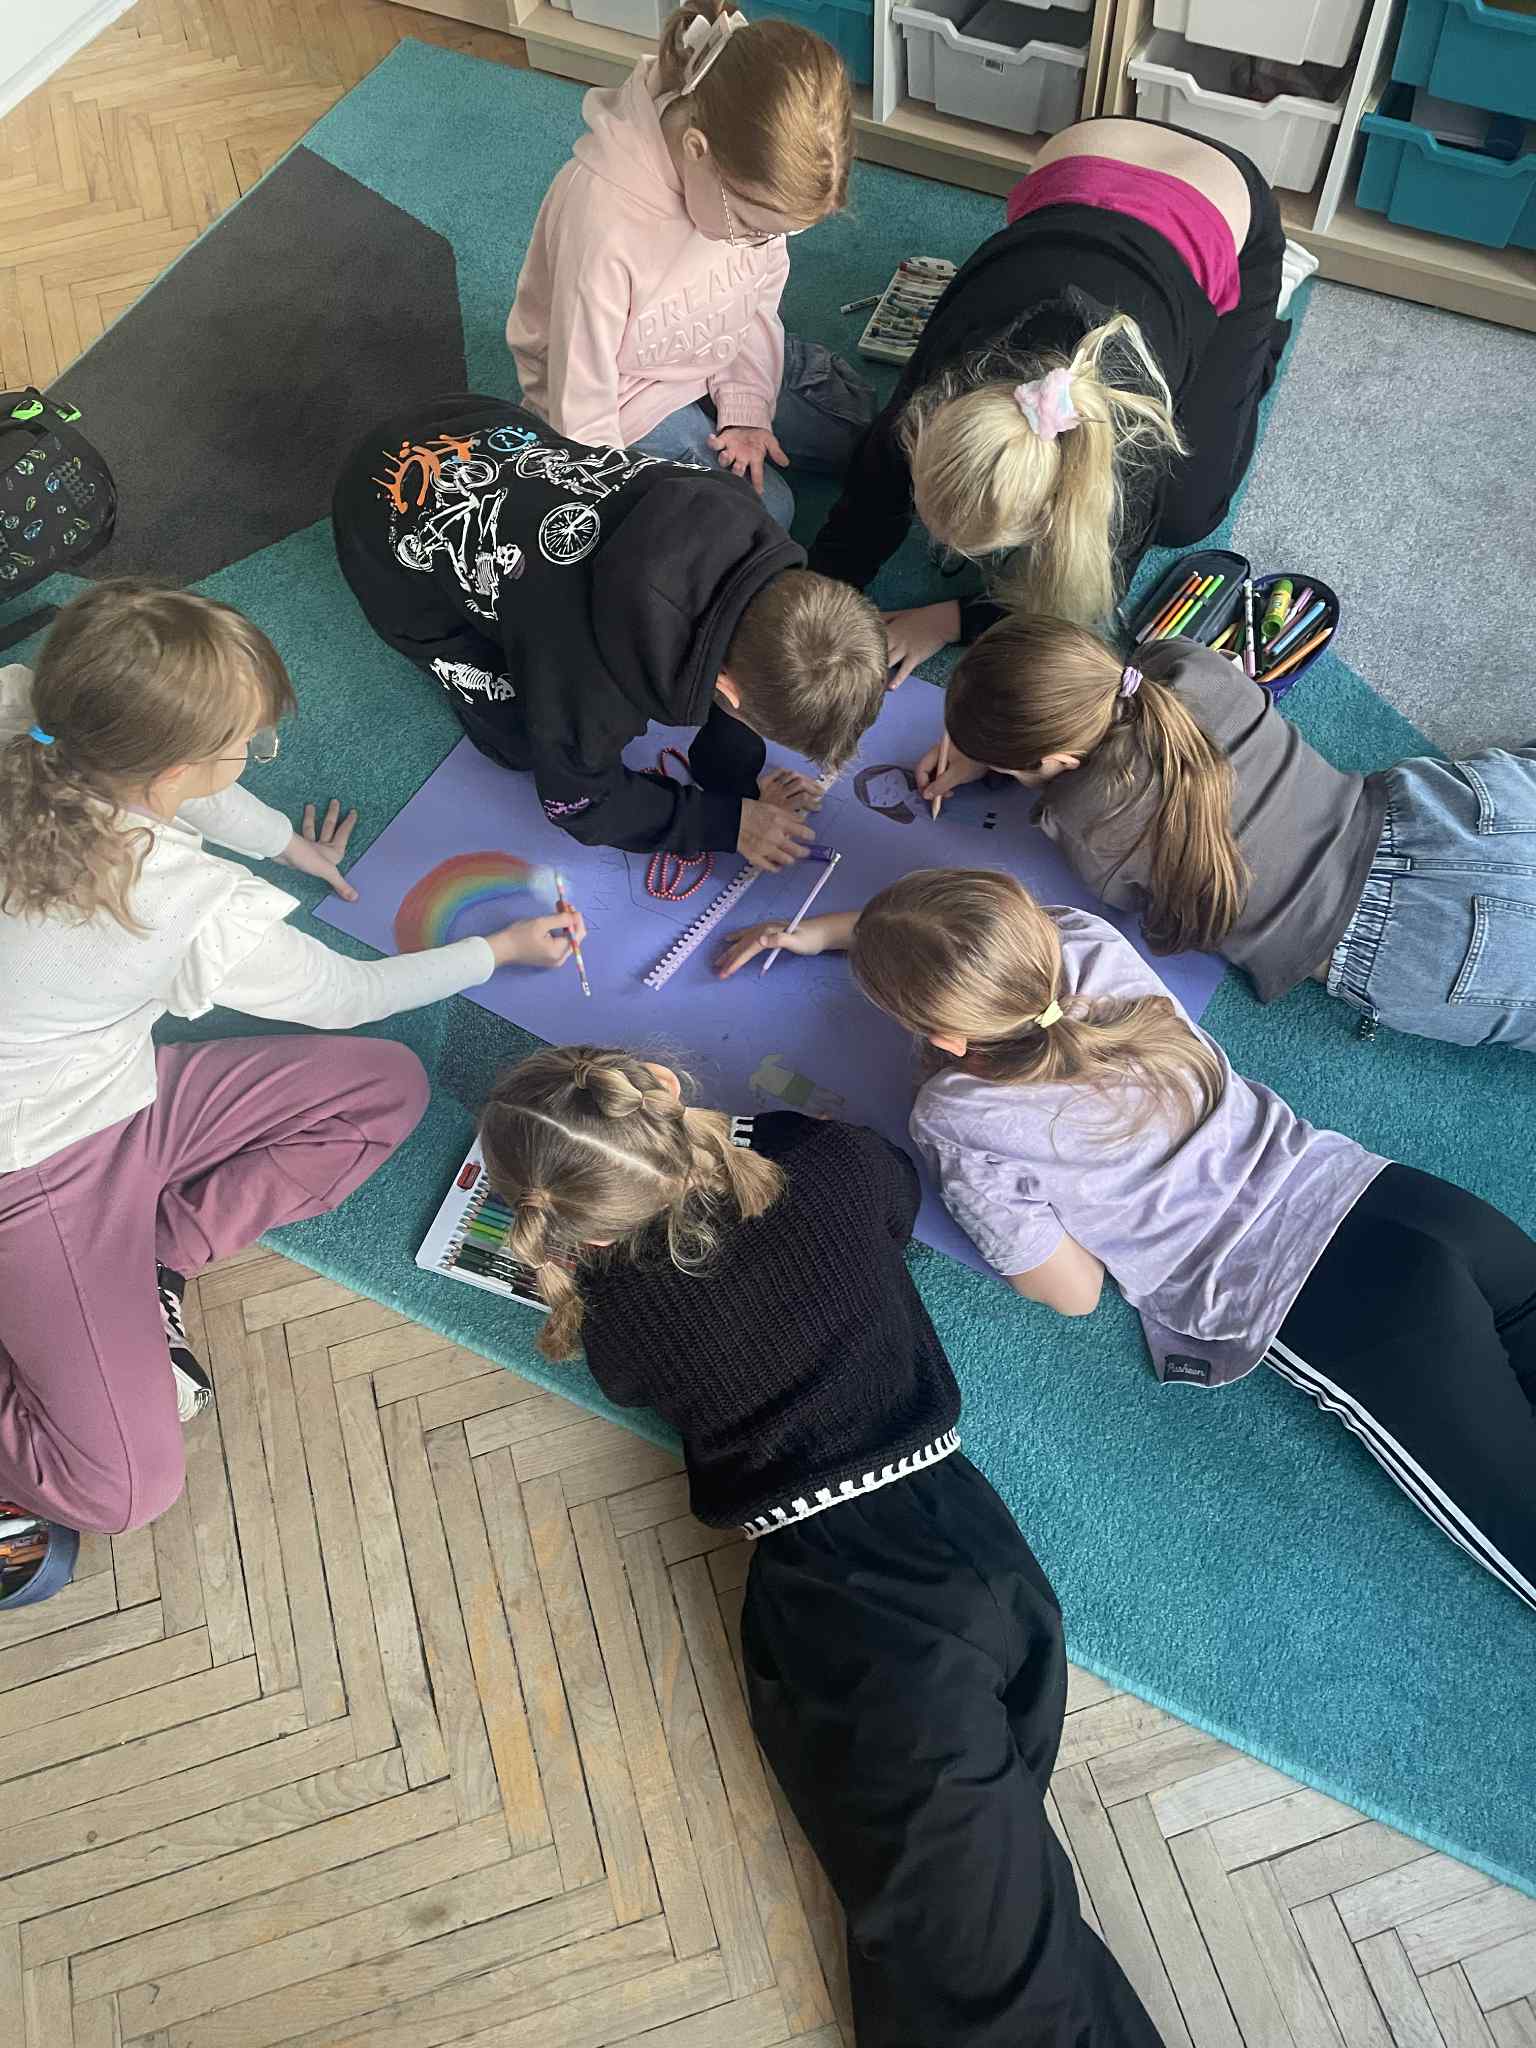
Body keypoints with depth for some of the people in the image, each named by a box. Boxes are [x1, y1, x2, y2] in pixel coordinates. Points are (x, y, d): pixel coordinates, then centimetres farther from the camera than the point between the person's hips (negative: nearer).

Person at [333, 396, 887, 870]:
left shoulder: (741, 524, -25)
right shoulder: (592, 686, -39)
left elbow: (726, 656, -4)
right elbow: (576, 802, -17)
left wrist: (738, 775, -6)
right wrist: (726, 822, -13)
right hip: (393, 526, -5)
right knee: (524, 739, -1)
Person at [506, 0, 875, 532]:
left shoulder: (752, 172, -23)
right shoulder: (602, 218, -40)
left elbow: (759, 299, -4)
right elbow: (581, 416, -31)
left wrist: (746, 407, -14)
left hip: (718, 348, 6)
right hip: (627, 393, -6)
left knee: (856, 423, 12)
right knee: (765, 512, -13)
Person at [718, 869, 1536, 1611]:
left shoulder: (956, 1123, -14)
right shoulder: (1087, 938, 1)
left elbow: (1075, 1293, -1)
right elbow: (997, 921, 26)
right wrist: (827, 929, 25)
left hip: (1327, 1319, -7)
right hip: (1390, 1193, 7)